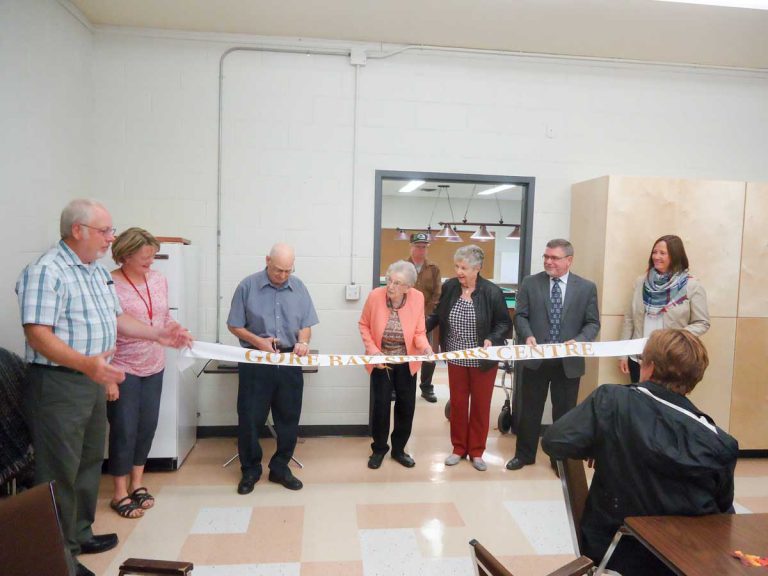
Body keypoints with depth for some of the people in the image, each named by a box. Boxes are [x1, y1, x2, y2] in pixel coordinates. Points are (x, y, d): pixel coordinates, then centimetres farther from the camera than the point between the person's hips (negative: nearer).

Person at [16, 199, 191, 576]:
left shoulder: (98, 270, 11)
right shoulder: (46, 272, -17)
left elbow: (115, 319, 18)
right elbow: (37, 334, -24)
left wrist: (158, 335, 9)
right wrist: (87, 364, -36)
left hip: (93, 379, 9)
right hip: (59, 383, -9)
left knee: (90, 462, 19)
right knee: (60, 472, 2)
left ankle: (80, 535, 36)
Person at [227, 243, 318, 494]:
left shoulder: (299, 287, 3)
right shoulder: (248, 286, -6)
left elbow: (306, 325, 7)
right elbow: (234, 326, -2)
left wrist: (302, 342, -14)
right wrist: (258, 341, -17)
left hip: (290, 362, 3)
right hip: (255, 362, -2)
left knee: (288, 418, 10)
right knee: (250, 418, 5)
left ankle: (280, 468, 27)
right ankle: (250, 470, 24)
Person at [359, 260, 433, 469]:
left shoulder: (417, 298, -18)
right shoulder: (375, 296, -19)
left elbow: (419, 332, -8)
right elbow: (364, 324, -3)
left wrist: (425, 346, -28)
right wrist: (372, 349, -14)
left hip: (406, 362, 1)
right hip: (381, 361, -1)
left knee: (406, 406, 10)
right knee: (381, 405, 4)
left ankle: (398, 449, 31)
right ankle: (379, 449, 27)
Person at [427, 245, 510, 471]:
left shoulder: (492, 292, -15)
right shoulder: (449, 287, -6)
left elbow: (504, 323, -6)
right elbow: (437, 315, 5)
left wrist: (491, 340, -23)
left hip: (482, 360, -2)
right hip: (456, 358, 3)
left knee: (480, 405, 11)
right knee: (457, 403, 13)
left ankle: (476, 451, 27)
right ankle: (458, 448, 30)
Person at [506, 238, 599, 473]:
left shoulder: (587, 288, 0)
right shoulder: (530, 283, 1)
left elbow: (593, 323, 1)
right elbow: (520, 315, 1)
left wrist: (578, 341, -17)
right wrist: (527, 335, -18)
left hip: (569, 361, 0)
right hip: (536, 358, 0)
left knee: (565, 412, 12)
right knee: (529, 409, 12)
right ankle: (524, 454, 29)